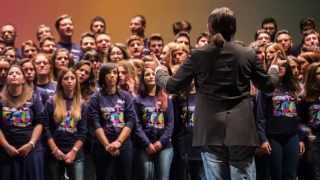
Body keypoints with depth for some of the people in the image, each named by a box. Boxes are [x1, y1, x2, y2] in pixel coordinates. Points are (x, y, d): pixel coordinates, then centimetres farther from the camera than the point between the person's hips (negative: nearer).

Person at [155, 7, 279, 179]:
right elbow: (268, 85, 13)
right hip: (241, 131, 0)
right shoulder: (248, 55, 0)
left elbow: (173, 86, 3)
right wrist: (274, 70, 36)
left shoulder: (198, 55, -3)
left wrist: (160, 72, 25)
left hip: (211, 131, 0)